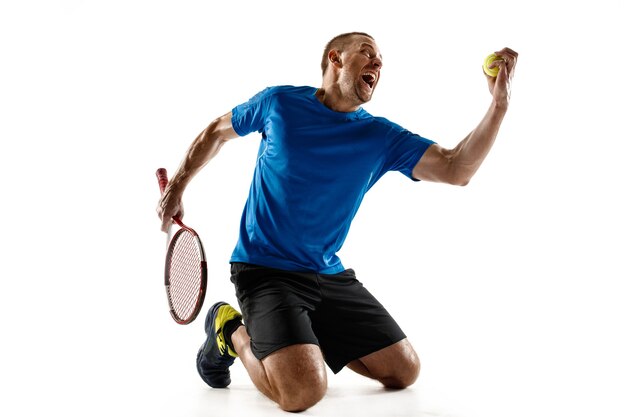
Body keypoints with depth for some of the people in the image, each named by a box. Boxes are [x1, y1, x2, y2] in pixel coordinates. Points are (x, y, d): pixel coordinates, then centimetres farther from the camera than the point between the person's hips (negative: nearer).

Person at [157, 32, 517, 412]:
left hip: (331, 276, 5)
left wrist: (500, 104, -21)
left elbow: (456, 170, -11)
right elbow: (217, 132, 13)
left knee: (405, 371, 4)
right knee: (304, 390, -25)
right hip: (265, 270, -4)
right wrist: (177, 188, 12)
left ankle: (307, 338, 21)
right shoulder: (279, 102, -4)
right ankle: (231, 331, 4)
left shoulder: (382, 137, -1)